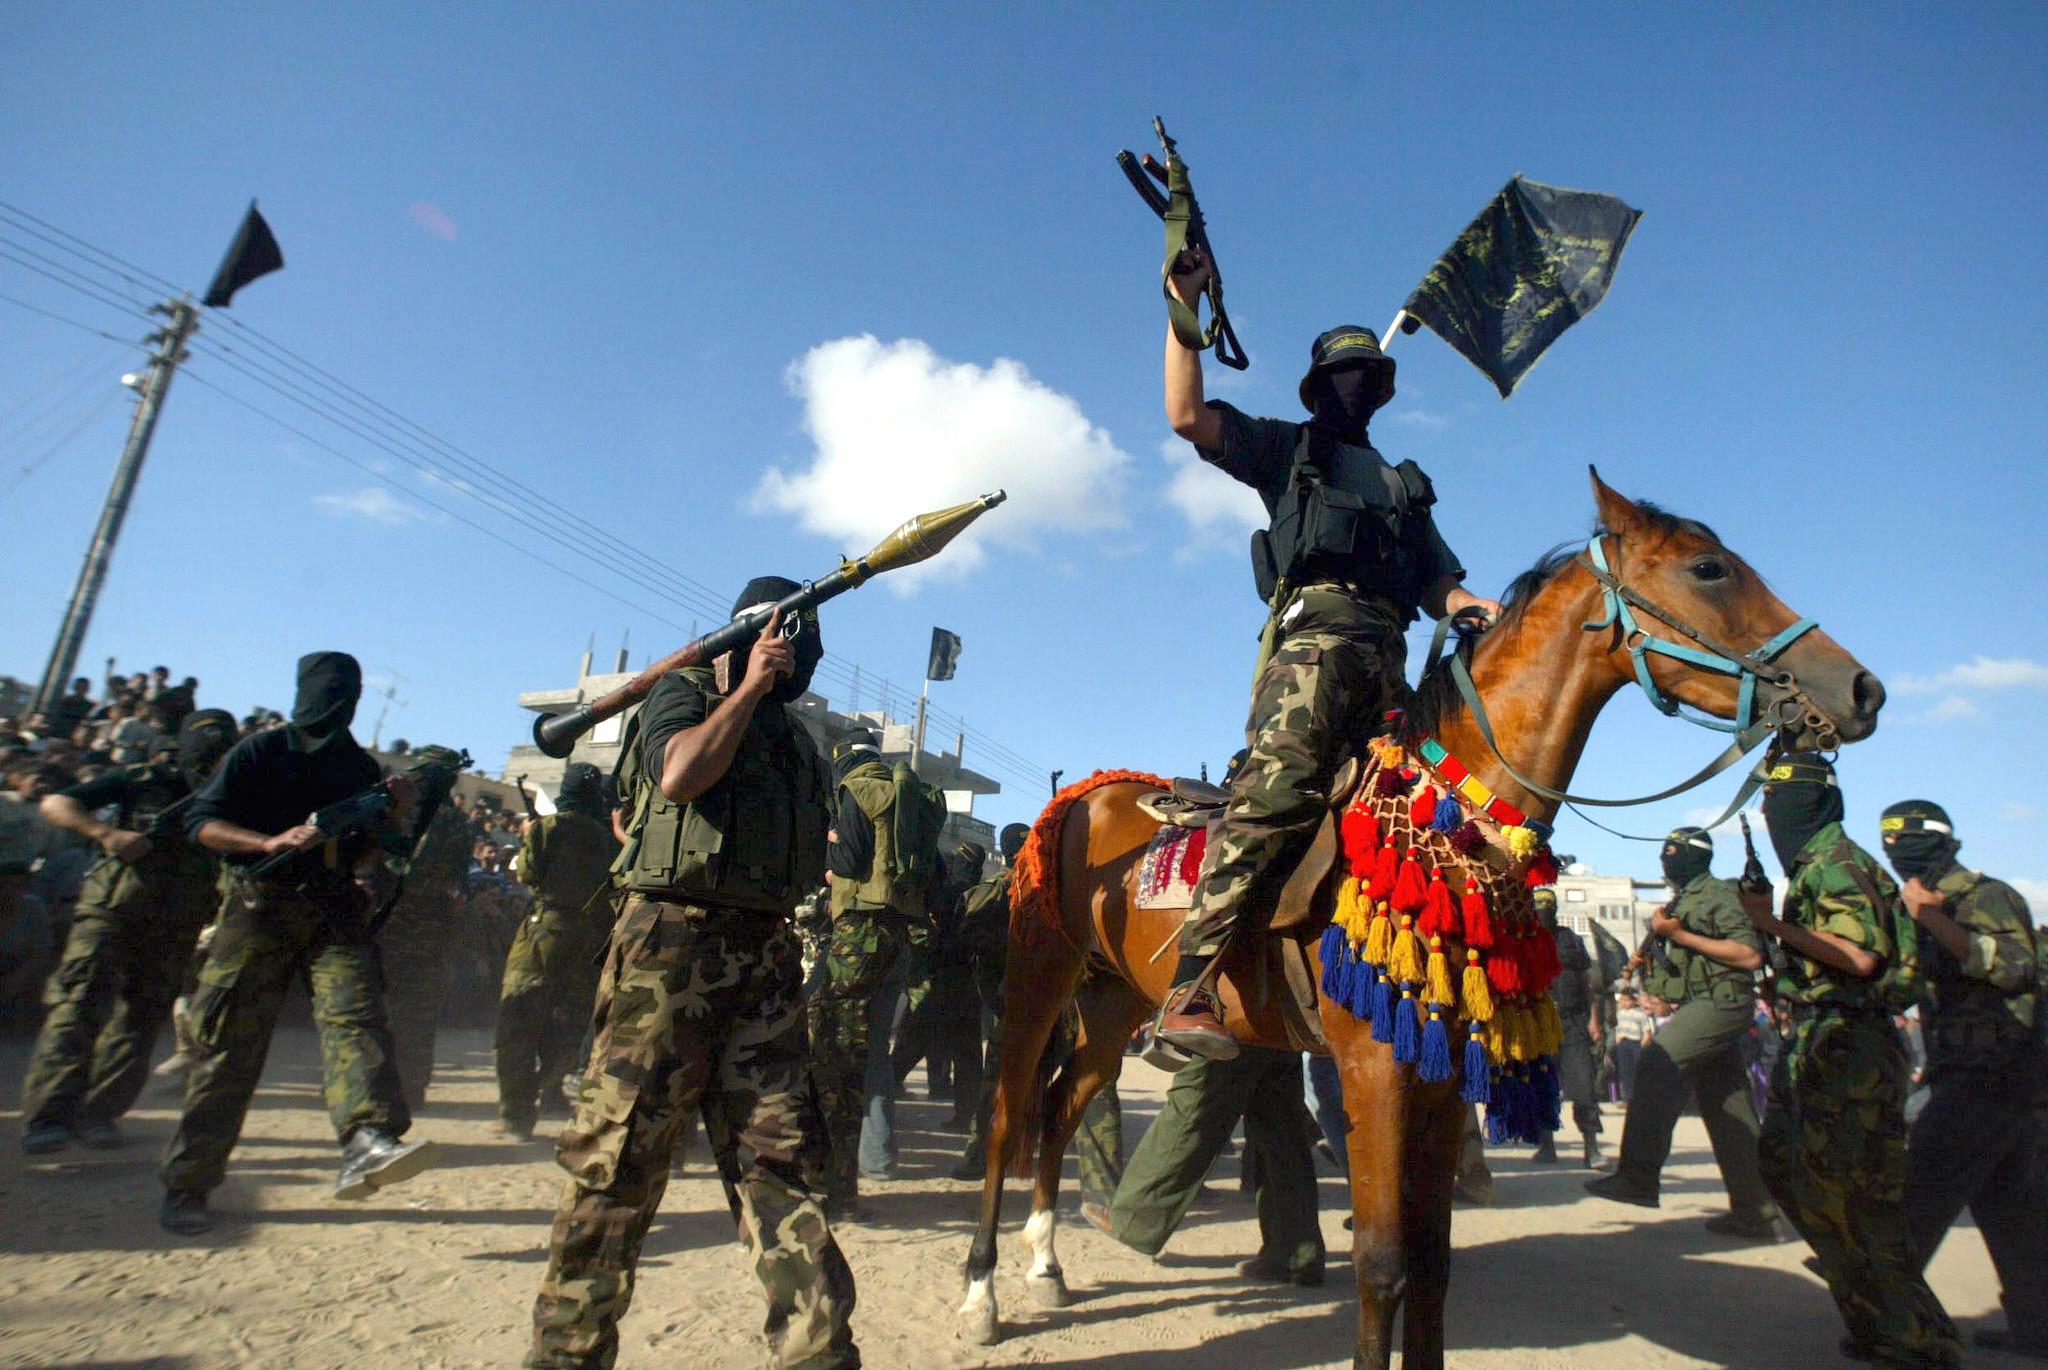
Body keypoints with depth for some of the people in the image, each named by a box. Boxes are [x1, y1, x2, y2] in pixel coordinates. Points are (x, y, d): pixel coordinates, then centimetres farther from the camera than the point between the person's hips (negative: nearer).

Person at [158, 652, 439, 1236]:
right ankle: (186, 1186, 17)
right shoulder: (260, 752, 4)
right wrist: (271, 842, -17)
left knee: (354, 1014, -20)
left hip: (335, 912, 2)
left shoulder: (361, 767, 13)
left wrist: (393, 815, -3)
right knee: (228, 1046, 2)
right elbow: (202, 823, -2)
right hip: (259, 908, -2)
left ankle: (366, 1144, -36)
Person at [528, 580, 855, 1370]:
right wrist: (750, 687, -11)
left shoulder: (791, 728, 20)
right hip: (672, 942, -5)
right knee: (620, 1153, 0)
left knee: (773, 1154, 6)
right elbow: (679, 774, -18)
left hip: (765, 954, 6)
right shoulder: (683, 695, 3)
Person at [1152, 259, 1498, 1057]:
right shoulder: (1288, 450, 25)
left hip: (1386, 653, 7)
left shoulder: (1404, 487, 39)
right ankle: (1188, 989, -35)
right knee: (1282, 782, -28)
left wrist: (1479, 608, 8)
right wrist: (1184, 306, 9)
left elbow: (1438, 586, 31)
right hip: (1313, 625, -7)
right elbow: (1188, 416, 10)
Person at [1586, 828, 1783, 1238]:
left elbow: (1751, 955, -18)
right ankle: (1756, 1212, 17)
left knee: (1656, 1062, -24)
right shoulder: (1682, 902, 20)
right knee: (1728, 1109, 11)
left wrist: (1681, 936, -19)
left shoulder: (1719, 894, -7)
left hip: (1722, 1001, -10)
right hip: (1699, 1007, 10)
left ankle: (1639, 1176, -25)